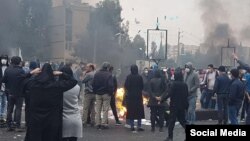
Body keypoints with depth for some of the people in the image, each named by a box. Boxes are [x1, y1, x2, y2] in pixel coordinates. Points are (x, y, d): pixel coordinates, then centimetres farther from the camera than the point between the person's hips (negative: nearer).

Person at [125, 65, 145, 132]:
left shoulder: (128, 77, -8)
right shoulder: (139, 77, -9)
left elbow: (126, 86, -6)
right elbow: (142, 86, -2)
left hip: (130, 96, 1)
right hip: (138, 96, 0)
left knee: (131, 111, 7)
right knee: (139, 111, 9)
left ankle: (132, 126, 7)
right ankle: (139, 126, 7)